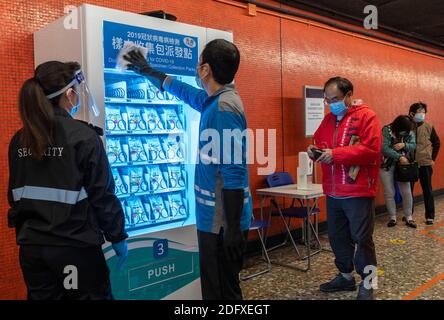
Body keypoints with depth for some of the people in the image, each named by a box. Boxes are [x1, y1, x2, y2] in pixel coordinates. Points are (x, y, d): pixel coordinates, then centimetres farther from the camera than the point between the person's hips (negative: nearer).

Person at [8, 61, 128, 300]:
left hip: (31, 245, 6)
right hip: (75, 246, -5)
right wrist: (118, 236, -3)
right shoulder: (83, 136, -14)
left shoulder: (19, 139, 3)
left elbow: (15, 194, 9)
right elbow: (102, 194, -13)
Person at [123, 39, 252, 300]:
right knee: (218, 285, 20)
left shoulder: (225, 107, -20)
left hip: (222, 220, -9)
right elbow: (183, 90, 30)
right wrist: (147, 71, 40)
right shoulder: (214, 100, 10)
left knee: (222, 290, 4)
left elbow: (234, 172, -25)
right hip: (216, 216, 9)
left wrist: (233, 228, -24)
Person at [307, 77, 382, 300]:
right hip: (333, 192, 7)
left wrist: (335, 154, -21)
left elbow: (371, 150, -18)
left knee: (362, 239, 4)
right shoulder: (328, 119, 13)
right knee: (337, 237, 16)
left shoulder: (366, 116, -9)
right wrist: (316, 150, -4)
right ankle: (345, 276, 32)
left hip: (358, 192, -7)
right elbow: (319, 141, 21)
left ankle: (367, 283, 19)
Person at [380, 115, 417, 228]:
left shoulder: (410, 132, -1)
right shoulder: (387, 130, -16)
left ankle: (408, 217, 17)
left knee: (406, 192, 4)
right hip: (387, 165, -3)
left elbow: (413, 145, -3)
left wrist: (404, 145, -23)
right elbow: (384, 148, -24)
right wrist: (399, 157, -27)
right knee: (389, 193, 3)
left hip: (403, 165, 3)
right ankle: (393, 217, 17)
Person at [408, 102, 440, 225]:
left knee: (427, 190, 6)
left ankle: (430, 216, 15)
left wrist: (433, 158, 6)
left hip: (425, 163, 1)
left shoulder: (429, 127, 0)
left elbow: (436, 143, 10)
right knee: (408, 190, 9)